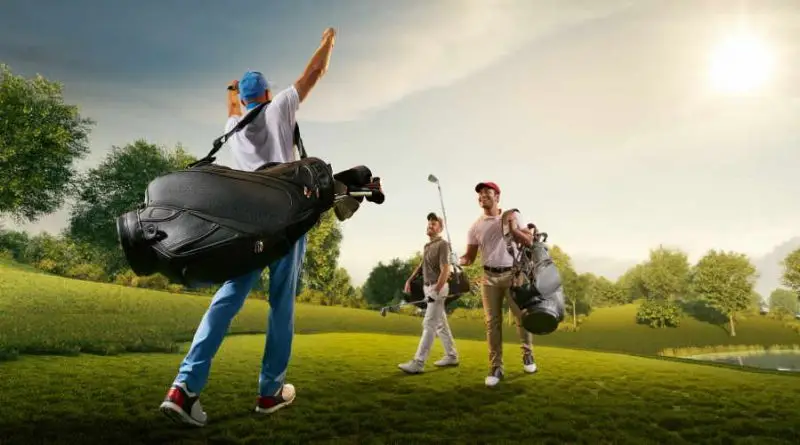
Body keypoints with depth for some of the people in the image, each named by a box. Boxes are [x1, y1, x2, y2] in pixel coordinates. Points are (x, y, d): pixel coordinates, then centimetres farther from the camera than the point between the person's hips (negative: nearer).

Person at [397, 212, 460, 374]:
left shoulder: (442, 244, -13)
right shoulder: (427, 245, 14)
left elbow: (445, 270, -20)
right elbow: (422, 265, 24)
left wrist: (435, 291, -27)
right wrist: (410, 280, 15)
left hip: (437, 287, -9)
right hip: (428, 286, 9)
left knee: (428, 324, -12)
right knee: (440, 324, 14)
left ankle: (418, 363, -14)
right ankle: (452, 356, 24)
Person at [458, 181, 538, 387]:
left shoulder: (513, 216, 2)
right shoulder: (476, 226, 3)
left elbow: (529, 241, 0)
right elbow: (470, 256, 1)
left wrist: (513, 229, -16)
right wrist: (458, 261, -21)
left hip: (513, 274, -1)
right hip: (490, 277, 1)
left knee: (522, 315, 3)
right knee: (492, 322, 0)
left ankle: (528, 355, 26)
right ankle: (496, 368, 5)